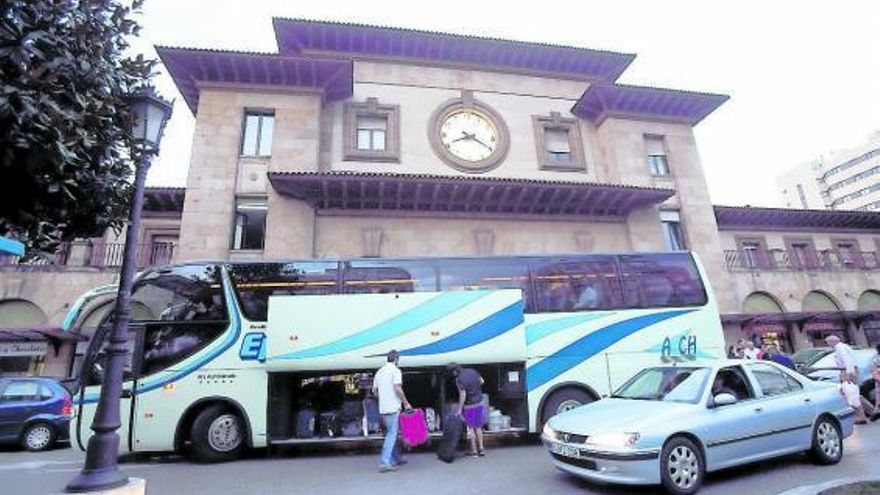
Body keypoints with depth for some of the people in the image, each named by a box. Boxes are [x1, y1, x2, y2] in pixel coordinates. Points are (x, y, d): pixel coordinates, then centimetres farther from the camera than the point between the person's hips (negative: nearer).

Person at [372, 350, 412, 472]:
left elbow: (374, 390, 15)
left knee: (392, 433, 18)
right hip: (393, 407, -8)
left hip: (383, 408, 8)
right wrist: (406, 403, -10)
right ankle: (384, 463, -9)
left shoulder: (379, 371, 13)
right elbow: (397, 389, -18)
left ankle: (397, 459, 26)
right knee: (392, 435, -5)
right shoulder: (395, 370, -9)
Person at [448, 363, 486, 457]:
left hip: (469, 406, -7)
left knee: (470, 428, 8)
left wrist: (459, 409, -14)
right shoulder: (472, 371, -2)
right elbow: (481, 381, 12)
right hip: (479, 404, 7)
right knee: (478, 427, 17)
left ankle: (474, 451, 15)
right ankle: (481, 448, 21)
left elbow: (462, 396, -22)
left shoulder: (459, 380, -22)